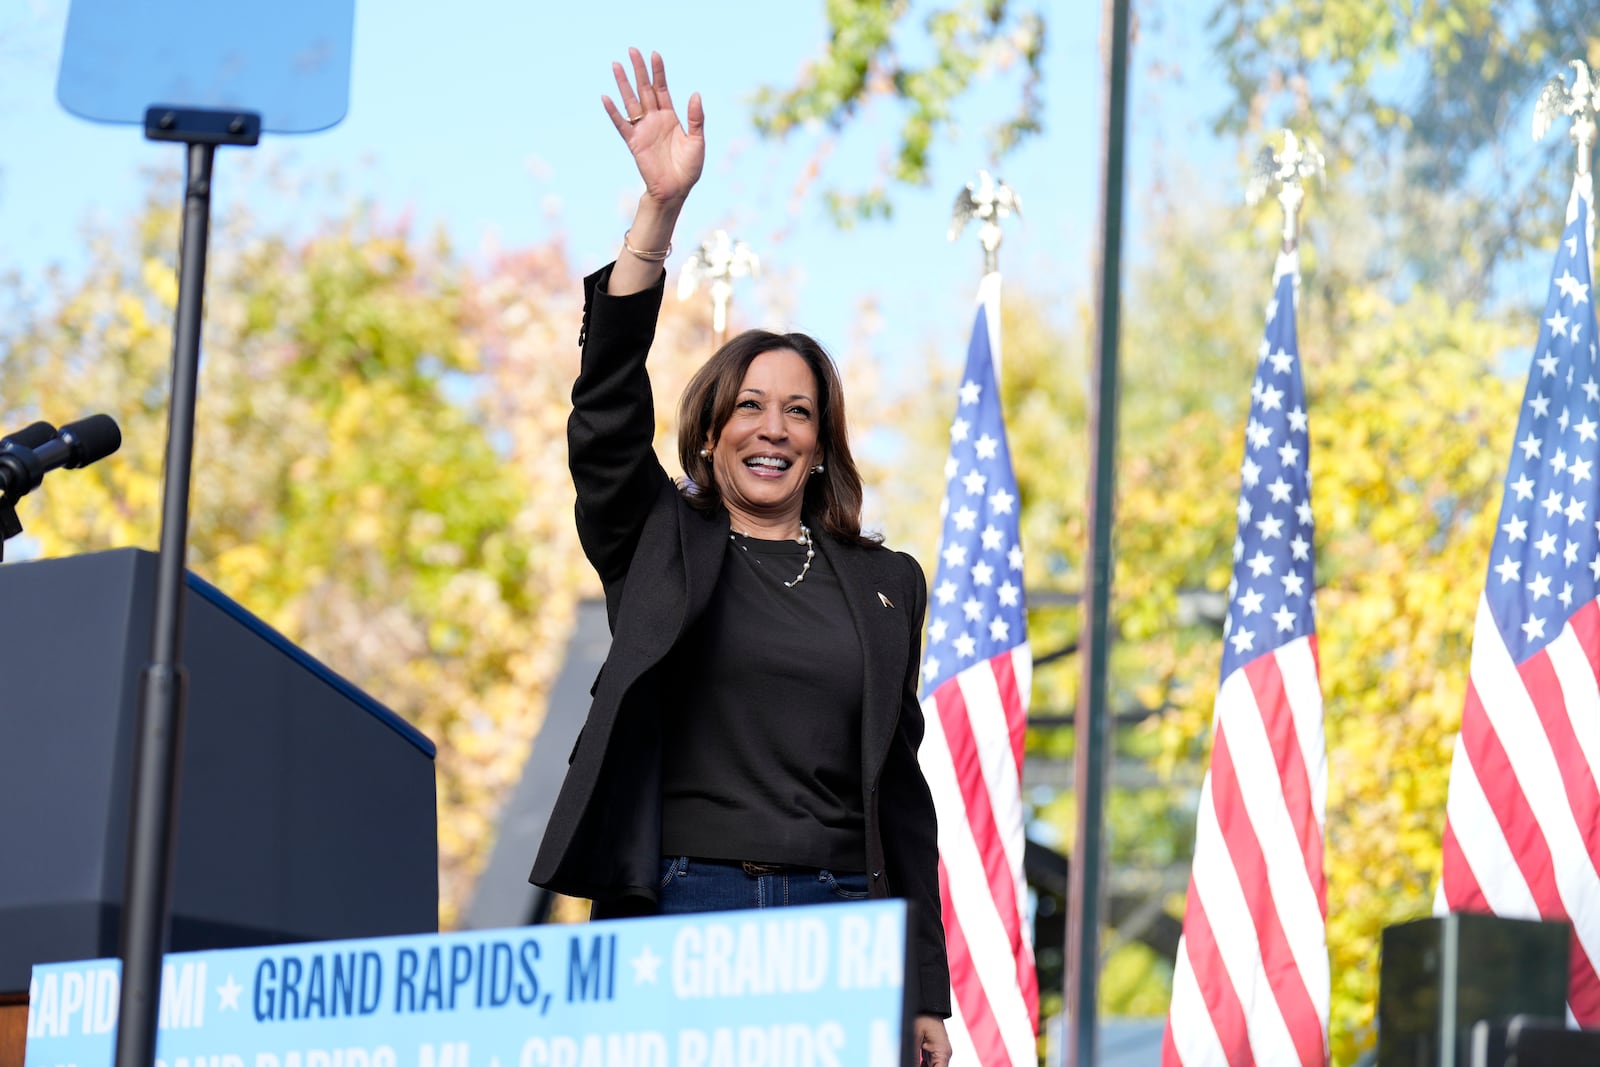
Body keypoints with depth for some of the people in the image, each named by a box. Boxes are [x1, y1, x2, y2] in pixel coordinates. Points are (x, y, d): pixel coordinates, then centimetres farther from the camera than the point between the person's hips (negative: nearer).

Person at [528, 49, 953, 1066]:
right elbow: (606, 409, -5)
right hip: (679, 911, -2)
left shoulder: (884, 584, 16)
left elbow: (904, 788, 14)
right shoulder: (658, 549, 11)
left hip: (838, 919, 2)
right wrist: (660, 208, -16)